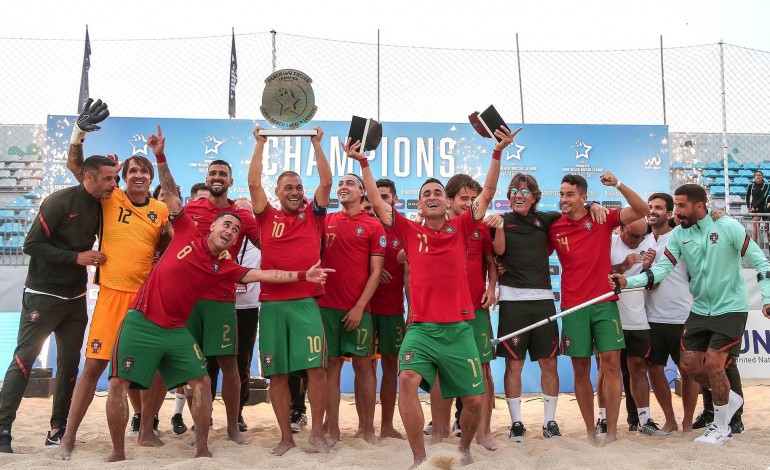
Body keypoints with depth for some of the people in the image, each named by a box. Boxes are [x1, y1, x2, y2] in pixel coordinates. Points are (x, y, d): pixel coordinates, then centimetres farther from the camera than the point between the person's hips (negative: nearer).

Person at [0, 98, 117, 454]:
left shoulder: (102, 206, 5)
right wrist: (76, 257, -19)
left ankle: (59, 429, 16)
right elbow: (32, 244, -16)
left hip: (75, 299, 6)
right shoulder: (60, 201, -14)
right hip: (43, 297, -6)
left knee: (70, 363, 8)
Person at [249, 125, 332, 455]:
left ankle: (317, 432, 11)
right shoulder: (268, 217, 9)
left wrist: (316, 143, 3)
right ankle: (286, 436, 18)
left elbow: (326, 181, 3)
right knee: (277, 373, 5)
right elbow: (253, 183, 1)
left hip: (306, 302, 0)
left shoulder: (313, 215, 10)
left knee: (317, 368, -4)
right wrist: (260, 144, 3)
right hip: (272, 303, 1)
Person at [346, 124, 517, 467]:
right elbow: (377, 202, 4)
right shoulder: (410, 232, 6)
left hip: (459, 327, 1)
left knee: (475, 400, 6)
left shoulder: (461, 229, 7)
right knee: (407, 381, -25)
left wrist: (497, 153, -1)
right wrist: (363, 163, 1)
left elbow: (487, 194, 6)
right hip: (421, 327, -1)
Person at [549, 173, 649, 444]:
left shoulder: (603, 219, 1)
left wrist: (618, 185, -15)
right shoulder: (554, 228, 3)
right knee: (580, 369, 5)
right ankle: (590, 432, 16)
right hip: (573, 306, 1)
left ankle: (612, 432, 3)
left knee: (611, 362, -5)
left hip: (605, 302, -1)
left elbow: (642, 210, -4)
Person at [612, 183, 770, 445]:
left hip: (731, 308, -5)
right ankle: (729, 399, 30)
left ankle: (721, 428, 11)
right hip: (700, 309, 5)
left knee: (713, 363, -11)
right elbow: (662, 268, -10)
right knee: (689, 364, 1)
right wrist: (628, 282, -25)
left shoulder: (728, 227, -15)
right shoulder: (679, 234, -4)